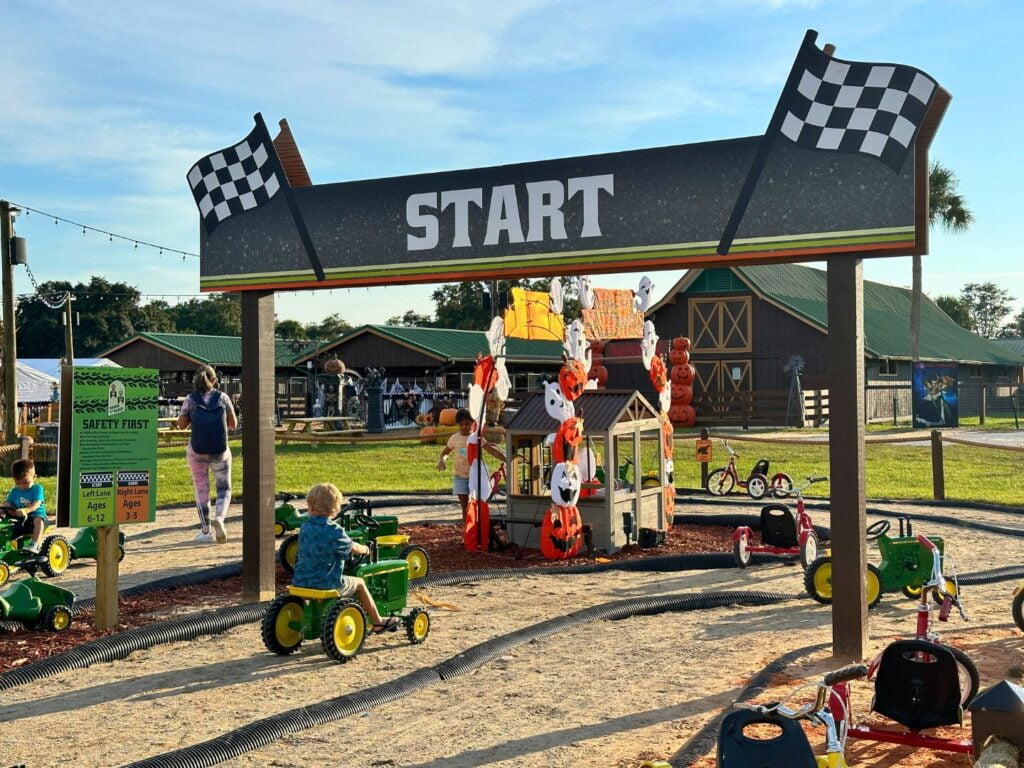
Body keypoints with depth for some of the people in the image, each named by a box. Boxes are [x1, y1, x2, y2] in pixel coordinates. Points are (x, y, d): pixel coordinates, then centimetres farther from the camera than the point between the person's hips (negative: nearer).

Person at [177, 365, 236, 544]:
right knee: (224, 488, 14)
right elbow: (233, 424, 3)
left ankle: (206, 531, 15)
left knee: (201, 490, 12)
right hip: (220, 451, 0)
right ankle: (219, 518, -12)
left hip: (197, 452, 0)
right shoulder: (222, 397, -3)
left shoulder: (191, 399, -5)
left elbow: (181, 425, 2)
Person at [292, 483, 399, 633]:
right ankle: (378, 622, 27)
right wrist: (365, 549, 20)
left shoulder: (305, 527, 3)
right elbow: (353, 548, -3)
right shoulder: (334, 531, -17)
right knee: (359, 583, 16)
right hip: (325, 583, -6)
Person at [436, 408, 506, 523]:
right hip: (460, 476, 1)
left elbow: (492, 450, -11)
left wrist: (507, 459, -24)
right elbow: (445, 452, 14)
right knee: (465, 505, 1)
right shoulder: (454, 439, 1)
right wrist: (441, 460, -9)